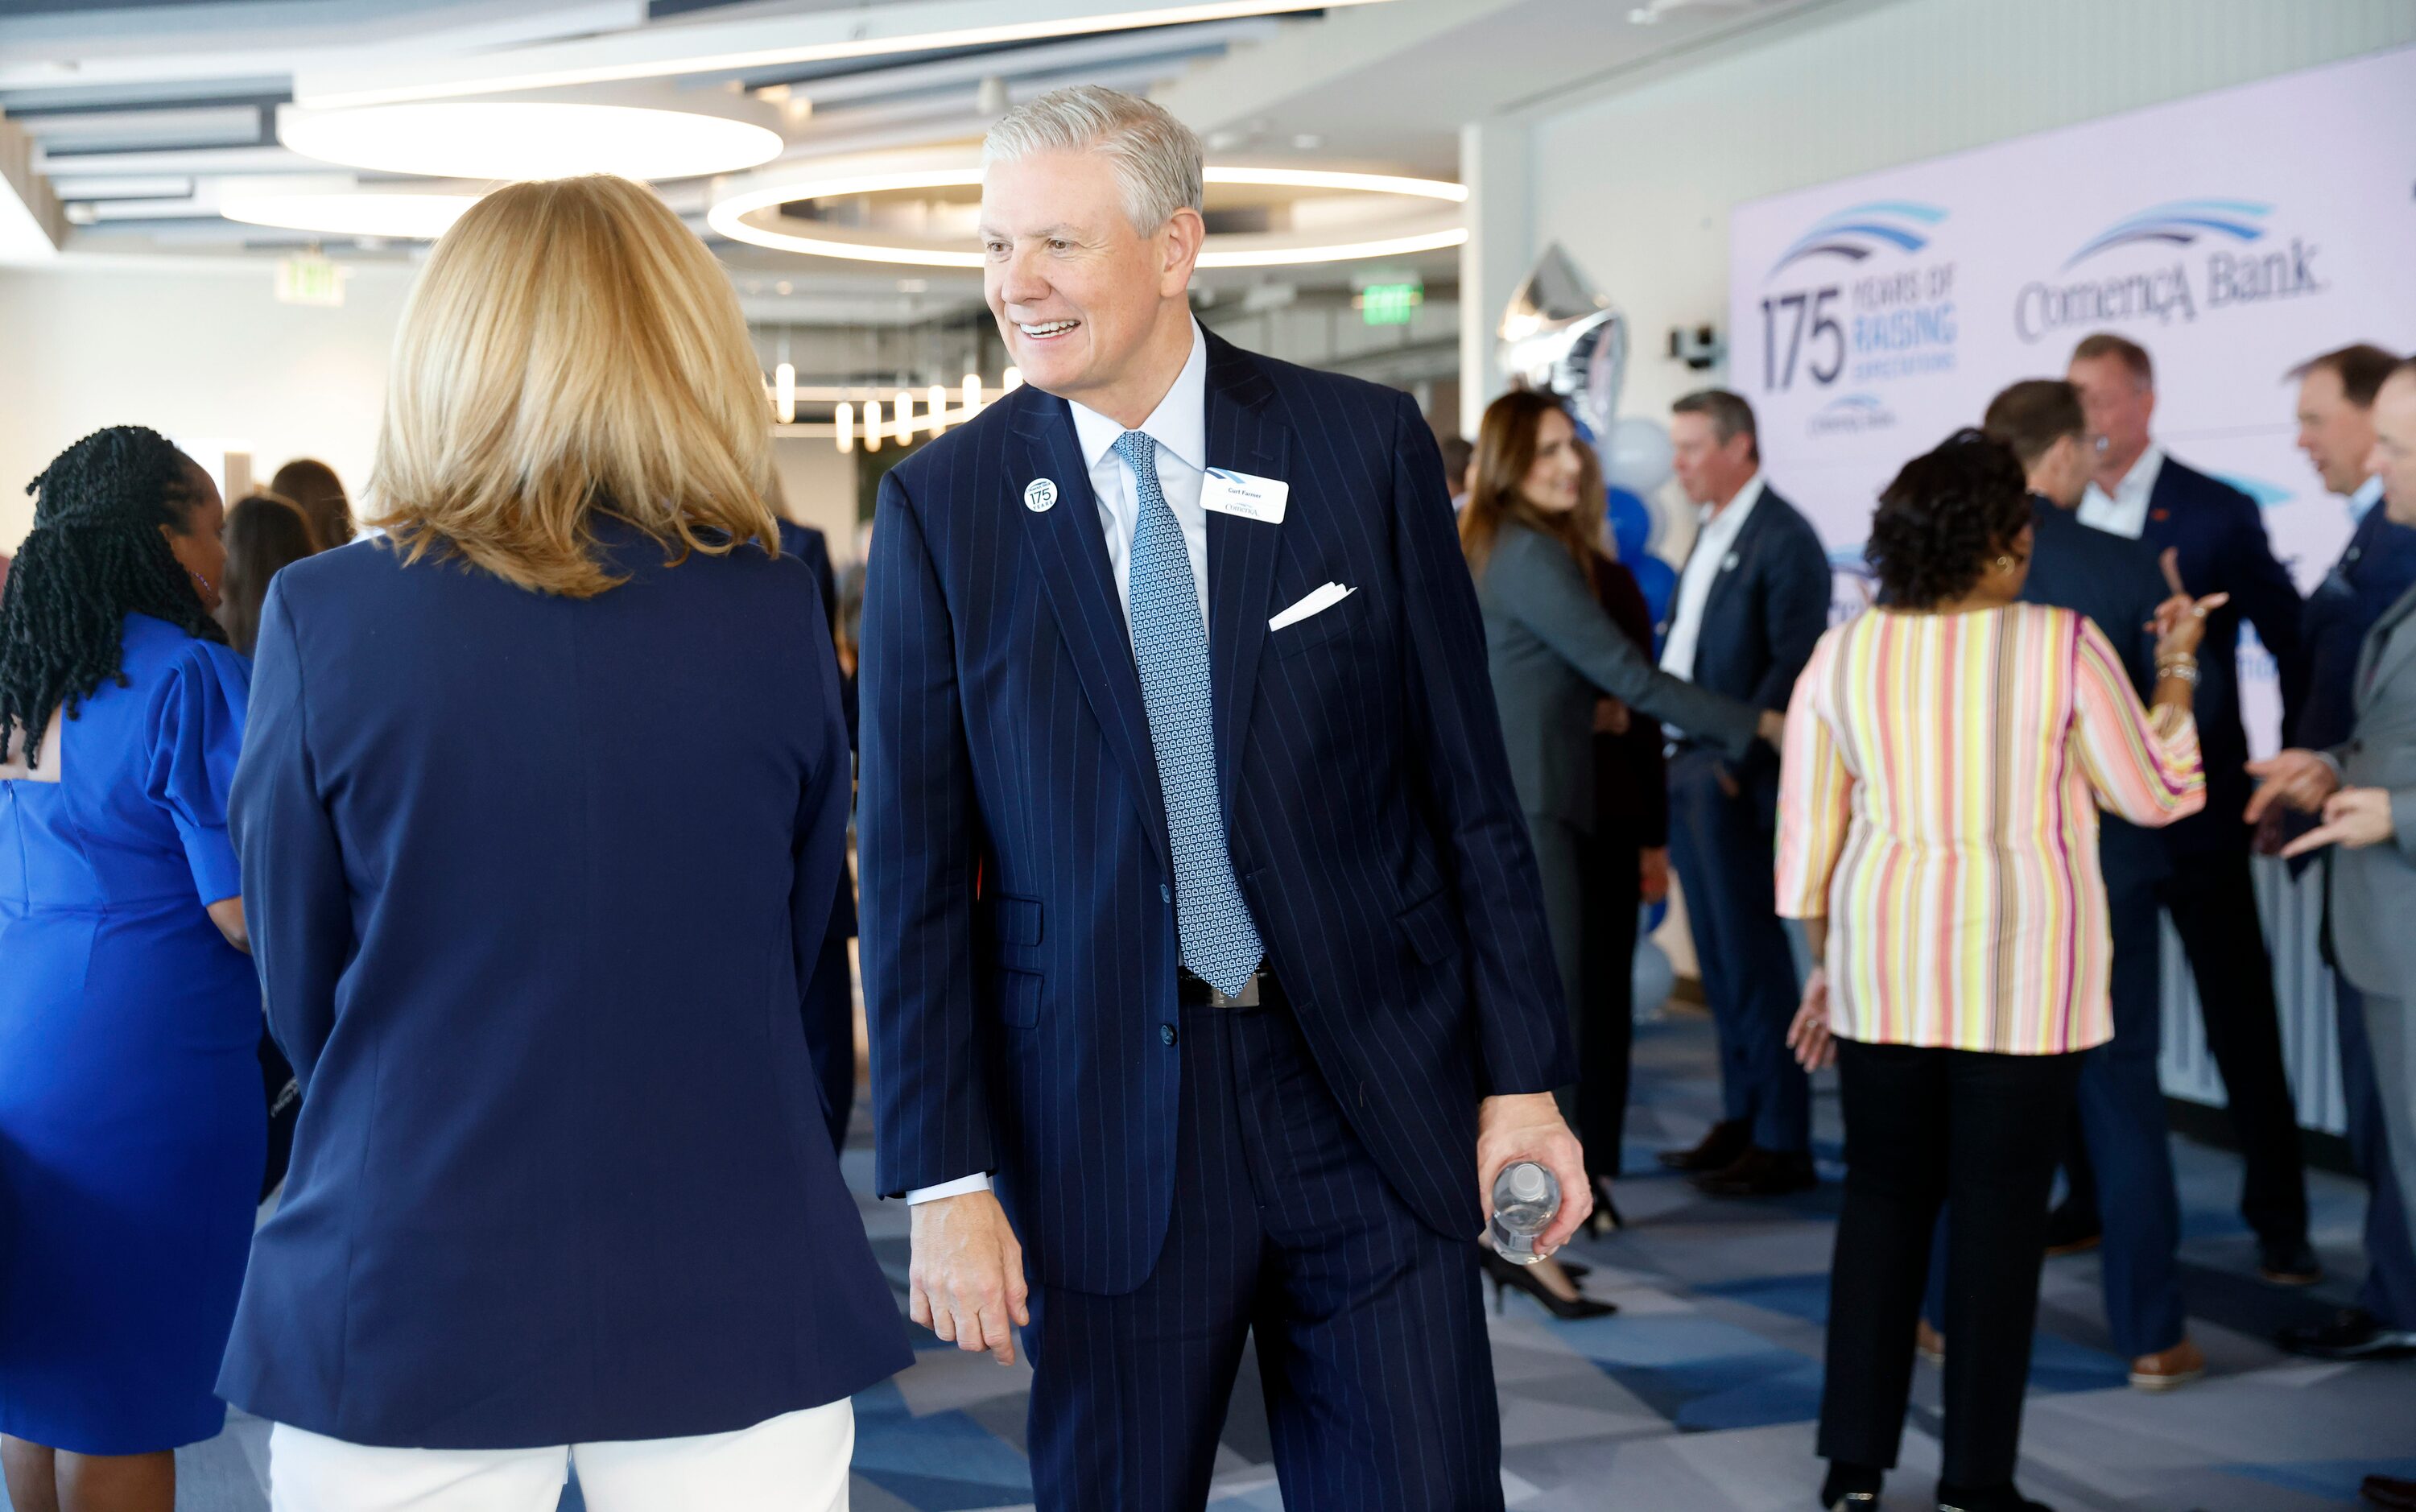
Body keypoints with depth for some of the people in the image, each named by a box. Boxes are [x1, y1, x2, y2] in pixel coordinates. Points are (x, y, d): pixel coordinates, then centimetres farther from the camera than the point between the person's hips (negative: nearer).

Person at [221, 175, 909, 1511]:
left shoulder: (319, 615, -8)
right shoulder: (776, 613, -5)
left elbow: (302, 1004, 1)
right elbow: (792, 956, 6)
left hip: (406, 1297, 0)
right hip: (732, 1299, 1)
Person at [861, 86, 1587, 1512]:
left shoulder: (1368, 446, -1)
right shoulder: (942, 506, -2)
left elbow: (1471, 788, 2)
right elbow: (916, 870, -1)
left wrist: (1525, 1073, 0)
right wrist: (947, 1179, -5)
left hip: (1374, 1096, 0)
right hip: (1100, 1117, 0)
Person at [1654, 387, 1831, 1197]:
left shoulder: (1783, 538, -11)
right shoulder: (1712, 534, 17)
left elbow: (1794, 665, -18)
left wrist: (1735, 759, -20)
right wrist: (1682, 757, 10)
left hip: (1737, 780, -9)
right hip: (1692, 773, 9)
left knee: (1752, 958, -4)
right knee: (1718, 958, 13)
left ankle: (1781, 1143, 4)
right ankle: (1741, 1121, 21)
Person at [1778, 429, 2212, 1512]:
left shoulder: (1844, 654, 1)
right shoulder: (2062, 647, -9)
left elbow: (1808, 831, 3)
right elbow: (2159, 796, -1)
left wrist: (1826, 966, 13)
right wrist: (2177, 669, 11)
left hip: (1886, 965, 3)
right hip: (2023, 975, -3)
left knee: (1883, 1197, 13)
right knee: (1999, 1212, 5)